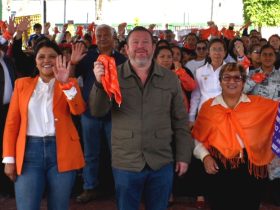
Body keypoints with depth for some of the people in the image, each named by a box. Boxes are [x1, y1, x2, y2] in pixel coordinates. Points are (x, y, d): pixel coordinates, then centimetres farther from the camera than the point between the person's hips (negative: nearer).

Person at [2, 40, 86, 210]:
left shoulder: (69, 84, 8)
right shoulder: (22, 84, 10)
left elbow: (79, 110, -11)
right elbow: (12, 122, 6)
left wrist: (65, 83, -25)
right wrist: (9, 158, 0)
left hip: (62, 151, 0)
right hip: (30, 151, 0)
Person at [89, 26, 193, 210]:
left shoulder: (170, 78, 3)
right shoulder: (114, 76, -2)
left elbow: (180, 120, 6)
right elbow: (97, 111, -11)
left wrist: (184, 155, 4)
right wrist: (100, 82, -27)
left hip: (162, 163, 1)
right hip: (125, 164, -1)